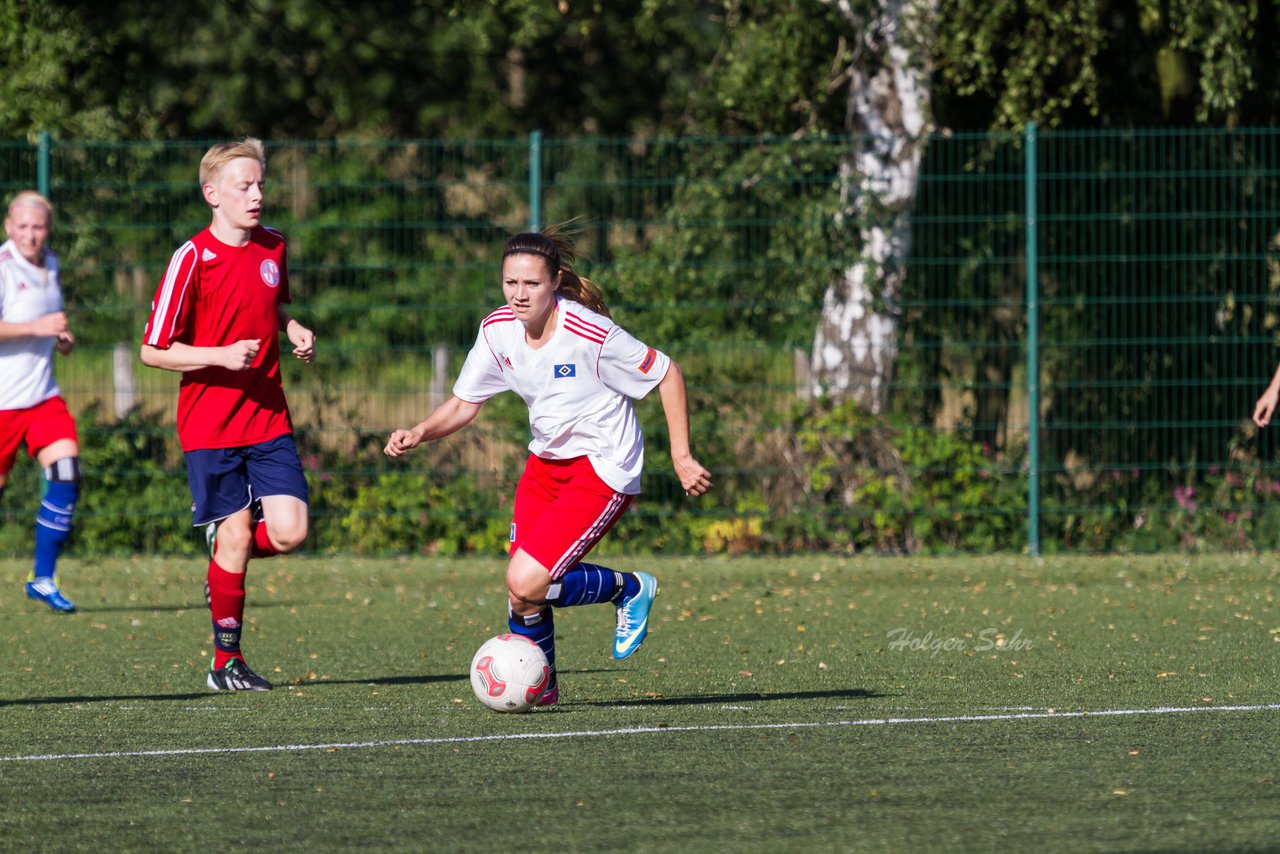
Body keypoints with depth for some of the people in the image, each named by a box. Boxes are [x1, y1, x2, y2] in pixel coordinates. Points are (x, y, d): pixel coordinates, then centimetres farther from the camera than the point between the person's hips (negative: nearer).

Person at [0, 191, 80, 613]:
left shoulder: (50, 265, 11)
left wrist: (61, 337, 9)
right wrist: (35, 327, -27)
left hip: (42, 395, 6)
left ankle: (42, 578, -2)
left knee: (66, 475, -9)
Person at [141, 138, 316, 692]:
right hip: (210, 423, -5)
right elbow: (153, 350, -9)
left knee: (289, 532, -8)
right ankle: (226, 661, 8)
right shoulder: (192, 260, -11)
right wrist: (221, 355, -20)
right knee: (236, 532, -5)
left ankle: (224, 559, 25)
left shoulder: (273, 249, 7)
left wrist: (296, 332, 5)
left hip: (268, 417, 5)